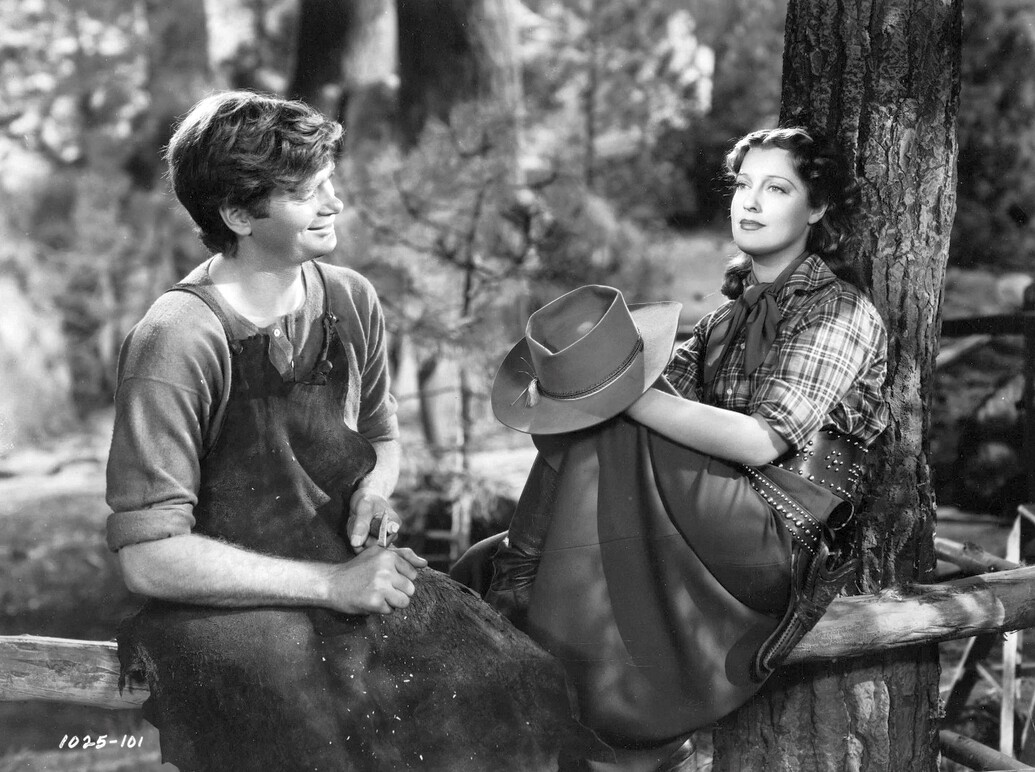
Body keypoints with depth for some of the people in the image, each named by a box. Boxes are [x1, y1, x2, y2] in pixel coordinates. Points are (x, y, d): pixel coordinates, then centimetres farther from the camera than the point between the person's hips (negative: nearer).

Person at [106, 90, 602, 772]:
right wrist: (330, 585, -18)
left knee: (521, 692, -13)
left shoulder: (350, 300, 3)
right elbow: (151, 557, -18)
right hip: (224, 605, -5)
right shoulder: (176, 339, -17)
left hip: (348, 568, 6)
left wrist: (374, 488, -3)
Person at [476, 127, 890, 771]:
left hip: (783, 535, -7)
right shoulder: (738, 308, 20)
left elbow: (762, 441, -19)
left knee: (601, 443, -23)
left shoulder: (843, 312, -5)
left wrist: (628, 396, -24)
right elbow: (671, 388, 5)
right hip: (720, 520, 8)